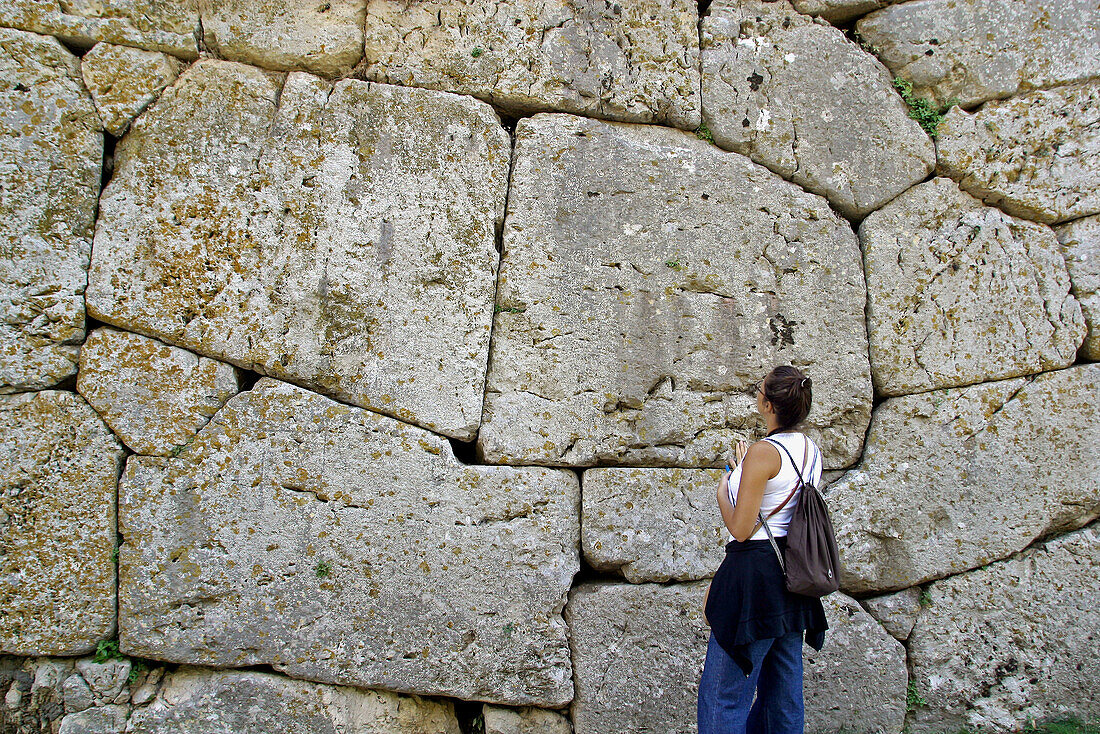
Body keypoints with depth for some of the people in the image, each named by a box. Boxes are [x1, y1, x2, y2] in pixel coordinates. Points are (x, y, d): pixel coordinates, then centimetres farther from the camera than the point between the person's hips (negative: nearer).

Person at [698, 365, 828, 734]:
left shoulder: (764, 451, -19)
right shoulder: (811, 451, 6)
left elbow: (740, 529, -18)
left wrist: (722, 492, 0)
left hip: (757, 572, -9)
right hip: (794, 573, 9)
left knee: (724, 693, 1)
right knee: (784, 685, 18)